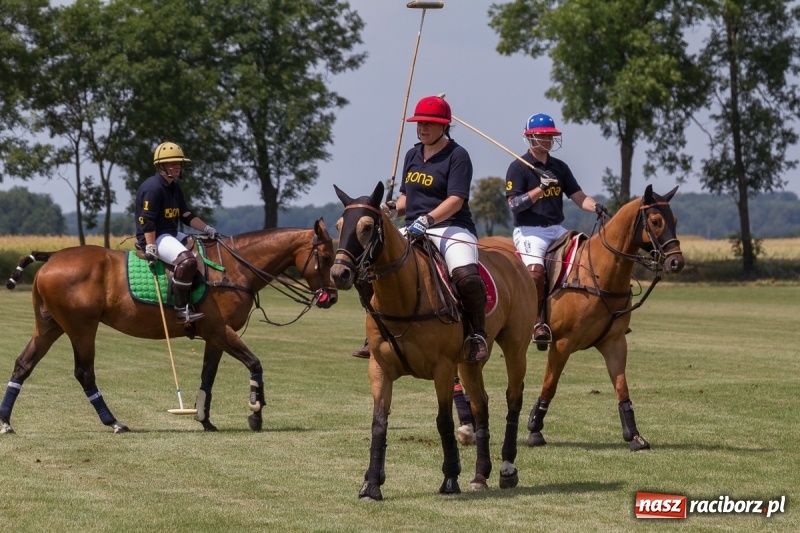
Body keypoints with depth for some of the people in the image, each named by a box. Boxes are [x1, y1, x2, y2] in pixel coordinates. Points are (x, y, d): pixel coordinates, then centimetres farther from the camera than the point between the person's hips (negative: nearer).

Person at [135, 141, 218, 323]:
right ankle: (181, 309, -28)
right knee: (186, 260, -32)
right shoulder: (152, 187, -16)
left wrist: (207, 229, 7)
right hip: (154, 237, -11)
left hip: (172, 235, 11)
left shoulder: (174, 188, 15)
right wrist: (151, 247, -28)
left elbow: (186, 215, 18)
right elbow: (146, 221, -22)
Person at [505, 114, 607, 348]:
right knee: (535, 268, -32)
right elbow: (514, 204, -12)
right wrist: (541, 188, -22)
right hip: (528, 230, -7)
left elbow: (578, 196, 10)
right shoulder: (518, 168, -3)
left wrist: (595, 206, -12)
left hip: (557, 229, 7)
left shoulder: (559, 167, 15)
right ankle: (536, 322, -22)